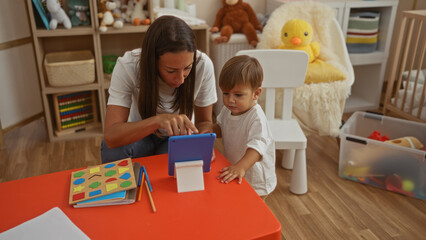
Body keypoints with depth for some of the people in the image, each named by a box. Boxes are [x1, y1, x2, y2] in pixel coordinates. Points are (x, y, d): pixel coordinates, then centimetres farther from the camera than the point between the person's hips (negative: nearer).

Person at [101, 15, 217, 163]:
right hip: (139, 134, 0)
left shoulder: (203, 65, -25)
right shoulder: (127, 66, -29)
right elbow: (110, 136, -36)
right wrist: (158, 120, -51)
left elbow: (204, 121, -10)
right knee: (114, 151, -31)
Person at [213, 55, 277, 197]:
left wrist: (240, 167, -54)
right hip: (233, 175, 7)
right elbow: (221, 127, 17)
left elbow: (257, 147, -39)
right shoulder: (227, 110, -3)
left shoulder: (256, 118, -28)